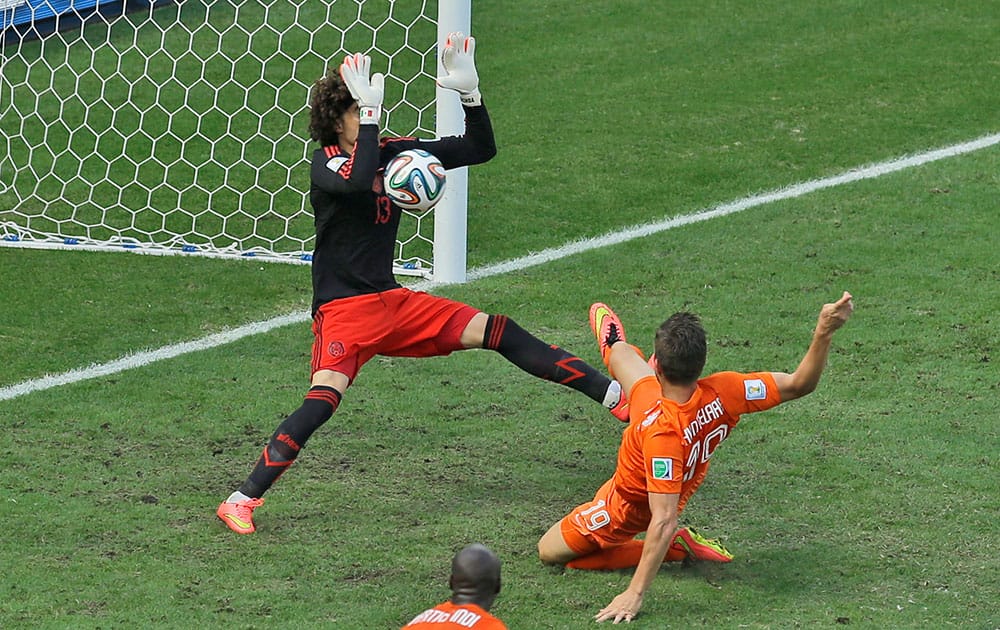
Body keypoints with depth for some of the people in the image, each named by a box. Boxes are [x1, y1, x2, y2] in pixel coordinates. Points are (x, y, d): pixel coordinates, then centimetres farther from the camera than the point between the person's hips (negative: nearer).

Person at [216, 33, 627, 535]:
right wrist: (370, 110, -34)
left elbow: (480, 149, 7)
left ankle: (615, 396, 5)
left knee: (496, 332, 2)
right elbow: (358, 181, -37)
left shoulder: (393, 153, 6)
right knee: (323, 399, -29)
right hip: (342, 310, -6)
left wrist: (468, 91, -7)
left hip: (394, 303, 6)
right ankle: (242, 500, -28)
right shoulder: (328, 162, -11)